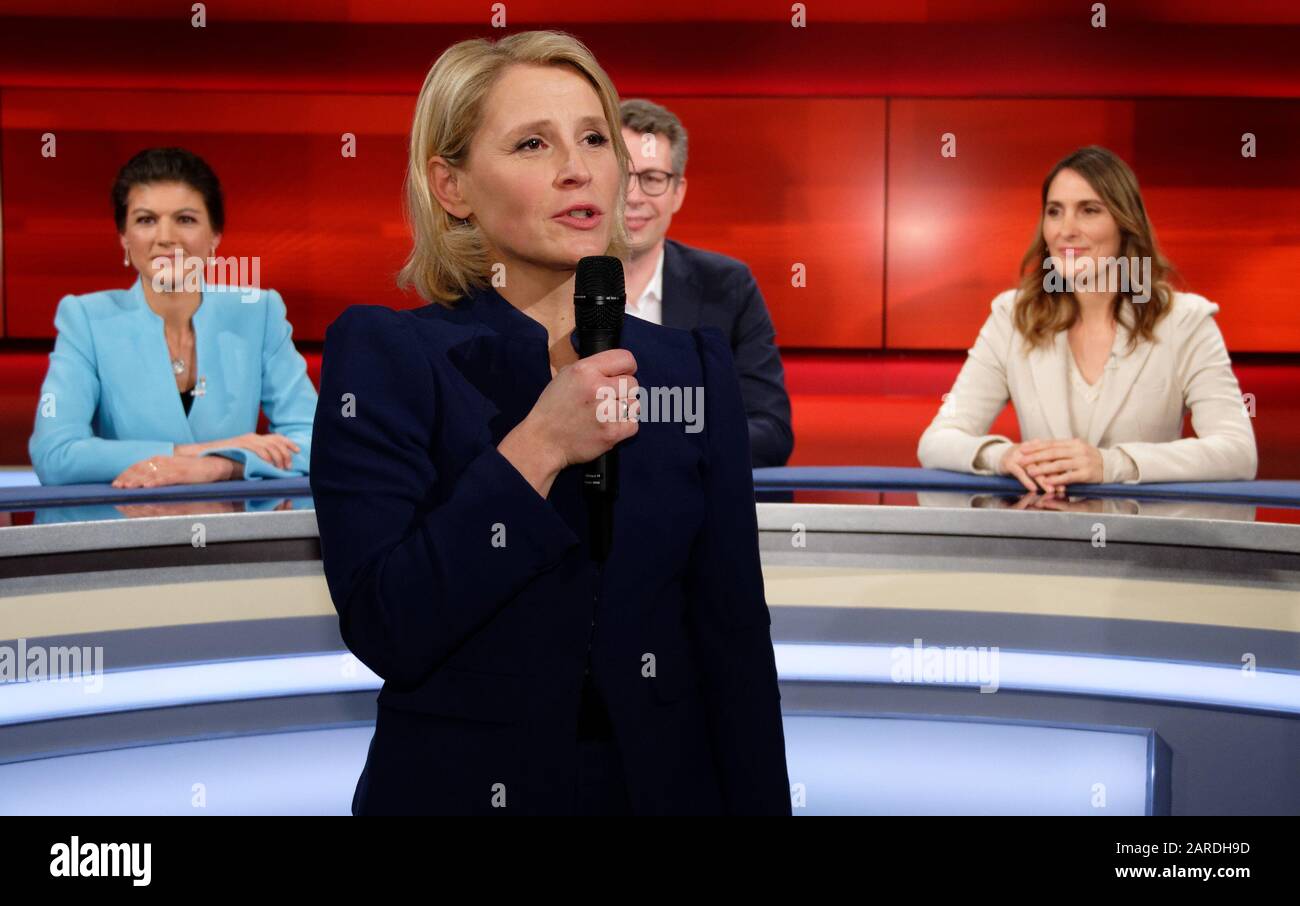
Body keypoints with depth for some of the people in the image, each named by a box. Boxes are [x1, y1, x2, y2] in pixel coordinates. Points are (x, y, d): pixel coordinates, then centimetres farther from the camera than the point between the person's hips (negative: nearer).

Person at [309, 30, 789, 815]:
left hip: (663, 785, 3)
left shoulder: (694, 365, -2)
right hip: (465, 789, -2)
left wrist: (760, 802, -5)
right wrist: (536, 450, -23)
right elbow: (383, 629, -18)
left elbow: (733, 635, -1)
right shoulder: (383, 355, -10)